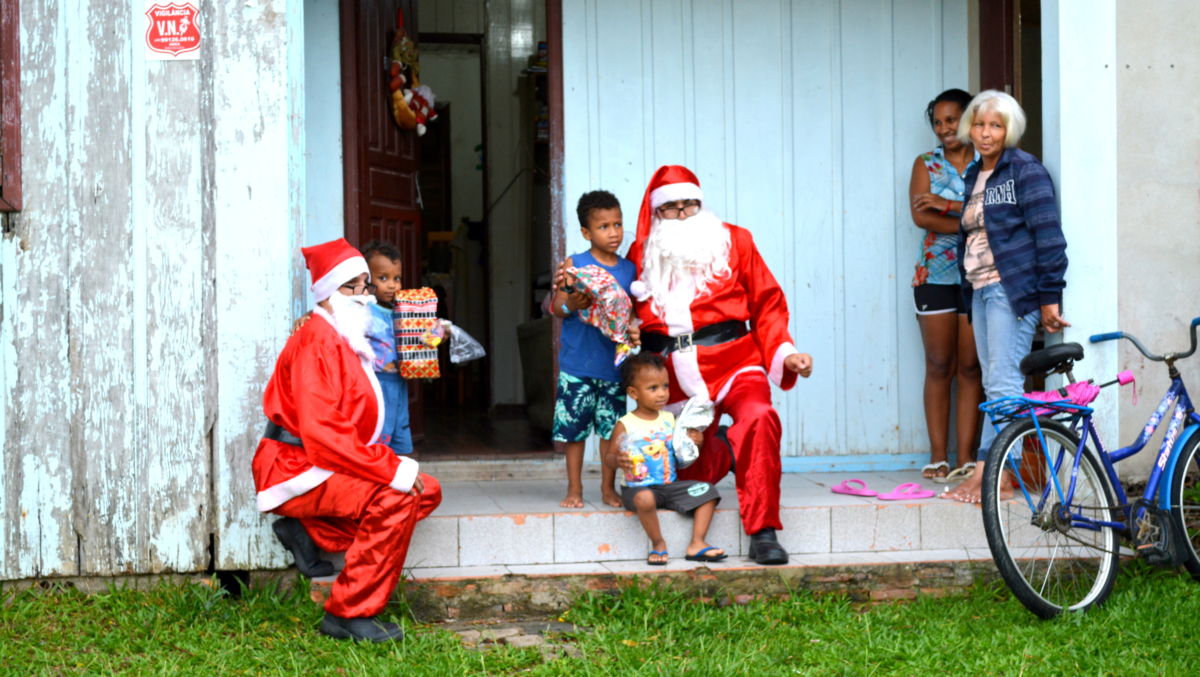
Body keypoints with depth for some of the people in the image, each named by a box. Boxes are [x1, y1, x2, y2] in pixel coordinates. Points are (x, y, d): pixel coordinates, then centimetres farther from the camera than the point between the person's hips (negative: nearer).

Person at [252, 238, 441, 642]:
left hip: (329, 468, 10)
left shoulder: (348, 343, 16)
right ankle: (349, 614, -19)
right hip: (296, 469, -10)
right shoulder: (316, 343, -16)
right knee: (395, 498, -28)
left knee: (427, 491, 3)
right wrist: (393, 469, -26)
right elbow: (322, 434, -26)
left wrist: (394, 463, 2)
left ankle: (308, 531, 6)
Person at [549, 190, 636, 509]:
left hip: (614, 361, 2)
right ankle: (574, 488, 17)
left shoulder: (629, 269, 7)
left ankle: (608, 488, 20)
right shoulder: (574, 265, -3)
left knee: (612, 427, 7)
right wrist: (571, 305, -24)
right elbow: (556, 306, -3)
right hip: (577, 363, -2)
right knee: (574, 426, 4)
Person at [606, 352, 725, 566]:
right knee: (645, 499, -39)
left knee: (707, 491, -8)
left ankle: (697, 544, -8)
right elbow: (609, 457, -5)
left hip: (670, 485, 6)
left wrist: (693, 443, -5)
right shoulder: (625, 425, -5)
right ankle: (658, 544, -16)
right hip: (638, 487, -5)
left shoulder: (669, 420, 9)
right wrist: (617, 460, -28)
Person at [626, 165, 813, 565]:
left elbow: (767, 303, 10)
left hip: (733, 362, -2)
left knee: (759, 417, -33)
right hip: (676, 375, 2)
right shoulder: (641, 254, 12)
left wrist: (783, 353, -3)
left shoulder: (732, 241, 10)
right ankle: (722, 451, 35)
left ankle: (762, 532, -27)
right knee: (688, 473, -3)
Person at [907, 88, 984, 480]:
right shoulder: (926, 164, 8)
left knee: (971, 368, 0)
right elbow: (921, 216, -7)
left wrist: (948, 206, -13)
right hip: (935, 275, 0)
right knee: (939, 367, 1)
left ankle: (965, 457, 3)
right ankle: (938, 456, 4)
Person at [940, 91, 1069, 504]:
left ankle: (986, 472, -12)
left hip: (1012, 289, -8)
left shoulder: (1025, 171, -6)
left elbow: (1048, 236, -10)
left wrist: (1049, 297, -14)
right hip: (980, 291, 8)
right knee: (995, 385, 6)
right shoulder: (974, 176, 18)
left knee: (1003, 383, -10)